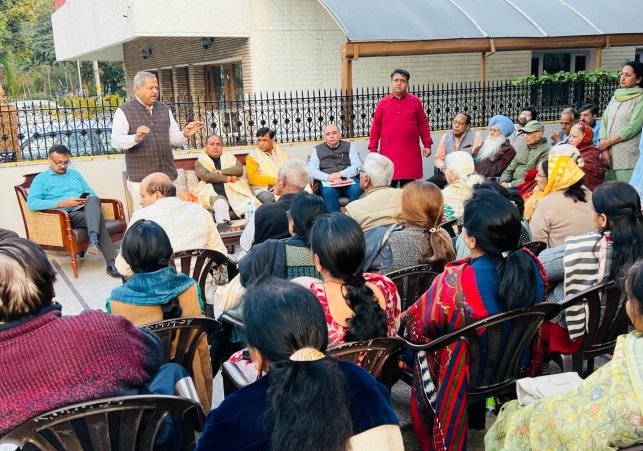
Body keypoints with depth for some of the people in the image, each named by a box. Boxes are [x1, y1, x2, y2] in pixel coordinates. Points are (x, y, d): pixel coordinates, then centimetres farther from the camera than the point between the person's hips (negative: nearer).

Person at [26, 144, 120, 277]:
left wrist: (88, 200, -5)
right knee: (98, 217, -34)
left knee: (94, 200, -33)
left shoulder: (75, 174, 28)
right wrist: (61, 203, -16)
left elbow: (91, 192, 23)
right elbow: (31, 203, -7)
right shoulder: (41, 179, 9)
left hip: (87, 210, 4)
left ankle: (93, 239, -53)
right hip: (66, 215, -4)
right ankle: (111, 261, -43)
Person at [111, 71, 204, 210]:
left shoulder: (164, 109, 15)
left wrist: (185, 134, -7)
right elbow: (116, 141, -11)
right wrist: (136, 138, -30)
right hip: (141, 178, -5)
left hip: (167, 175, 5)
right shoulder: (124, 111, -1)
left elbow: (174, 138, 15)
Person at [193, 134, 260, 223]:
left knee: (251, 203, -29)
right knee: (221, 204, -39)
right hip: (216, 195, -2)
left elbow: (240, 169, 4)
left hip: (236, 193, 2)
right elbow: (206, 176, -6)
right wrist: (227, 178, -3)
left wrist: (221, 172, -5)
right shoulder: (200, 161, 14)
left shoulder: (230, 157, 24)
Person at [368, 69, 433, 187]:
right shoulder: (383, 103, 5)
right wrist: (373, 149, 3)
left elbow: (423, 124, 9)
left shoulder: (415, 102, 5)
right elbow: (375, 128, 7)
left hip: (410, 153, 0)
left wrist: (427, 144, 5)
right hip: (388, 153, 0)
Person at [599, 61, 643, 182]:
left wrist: (607, 143, -8)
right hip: (610, 155, 5)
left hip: (628, 158, -5)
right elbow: (604, 123, 7)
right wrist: (604, 150, -6)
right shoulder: (616, 97, 15)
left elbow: (632, 128, -11)